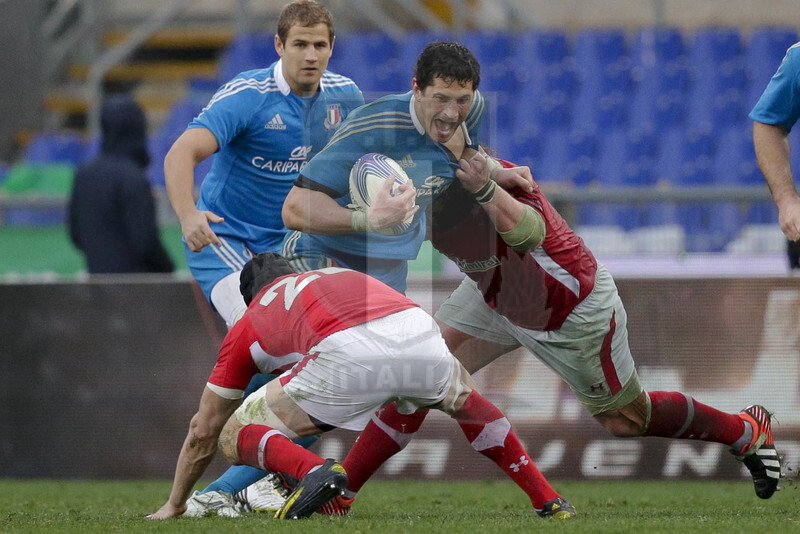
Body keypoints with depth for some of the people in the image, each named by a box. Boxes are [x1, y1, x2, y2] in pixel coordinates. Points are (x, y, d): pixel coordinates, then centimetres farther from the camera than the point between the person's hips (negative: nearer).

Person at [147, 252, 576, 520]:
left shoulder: (247, 327, 32)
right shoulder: (340, 276, 43)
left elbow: (202, 433, 37)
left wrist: (174, 505, 50)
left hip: (348, 355, -4)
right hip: (419, 329, 4)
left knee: (234, 436, 15)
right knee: (460, 397, 40)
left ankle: (312, 470, -17)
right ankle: (547, 499, 31)